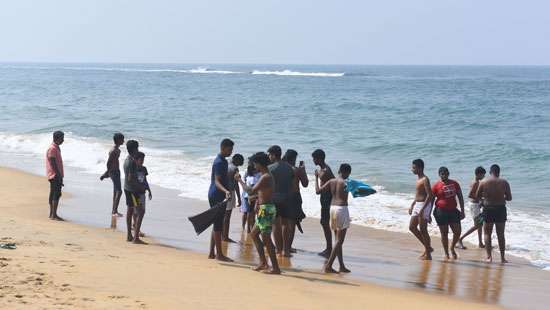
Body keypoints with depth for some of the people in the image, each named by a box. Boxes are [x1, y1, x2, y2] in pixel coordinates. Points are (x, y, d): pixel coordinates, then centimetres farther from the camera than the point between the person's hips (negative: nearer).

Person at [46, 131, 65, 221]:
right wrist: (59, 175, -21)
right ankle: (54, 215, -14)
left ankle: (52, 214, 16)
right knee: (57, 194, -12)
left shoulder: (56, 148, 17)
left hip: (55, 175, 10)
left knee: (53, 195, 12)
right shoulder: (52, 149, -15)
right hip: (55, 175, -10)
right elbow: (53, 163, -20)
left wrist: (60, 176, 21)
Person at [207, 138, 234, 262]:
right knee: (218, 225, -6)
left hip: (217, 196, 10)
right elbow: (217, 181, -24)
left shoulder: (222, 161, 16)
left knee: (217, 225, 12)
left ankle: (212, 253, 16)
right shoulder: (219, 162, -16)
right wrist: (226, 191, -40)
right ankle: (219, 254, -3)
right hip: (217, 196, -10)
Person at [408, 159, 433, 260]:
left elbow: (430, 195, -21)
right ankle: (427, 247, 19)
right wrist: (412, 205, 22)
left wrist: (422, 209, -25)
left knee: (423, 230, -5)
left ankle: (428, 254, 3)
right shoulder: (418, 179, 14)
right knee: (412, 227, 10)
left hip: (424, 205, -10)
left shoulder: (425, 180, -15)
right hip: (417, 205, 10)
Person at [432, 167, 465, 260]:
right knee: (444, 233, 2)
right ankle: (446, 253, 15)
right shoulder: (436, 185, -3)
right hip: (441, 211, -3)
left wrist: (462, 211, 5)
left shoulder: (454, 183, 6)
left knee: (458, 232, 0)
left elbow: (460, 197, 11)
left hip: (453, 210, 3)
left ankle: (452, 248, 26)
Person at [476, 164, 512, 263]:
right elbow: (509, 198, 1)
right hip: (501, 209, 1)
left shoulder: (483, 182, -5)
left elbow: (477, 197, -1)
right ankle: (502, 258, 12)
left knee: (487, 234, 9)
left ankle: (489, 256, 3)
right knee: (501, 235, 11)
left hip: (488, 210, -1)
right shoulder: (504, 182, -3)